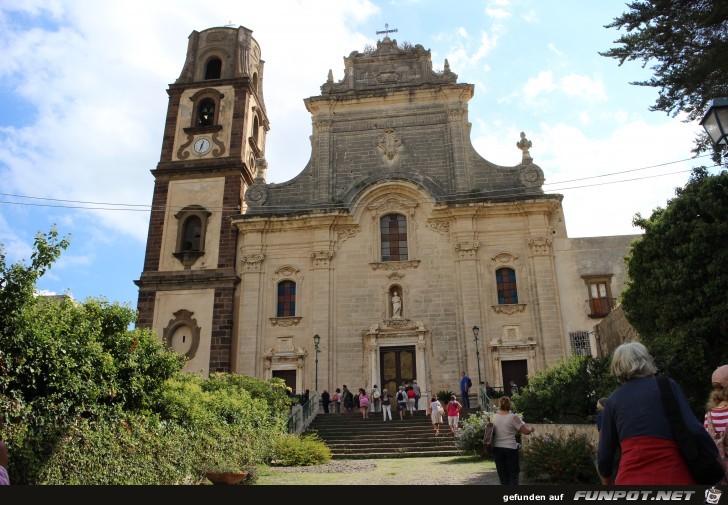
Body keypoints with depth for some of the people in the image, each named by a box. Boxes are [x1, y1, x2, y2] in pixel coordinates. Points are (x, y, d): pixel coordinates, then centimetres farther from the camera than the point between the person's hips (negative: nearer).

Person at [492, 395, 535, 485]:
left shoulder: (493, 417, 0)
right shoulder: (513, 417, -12)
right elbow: (526, 431, -8)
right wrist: (531, 428, 14)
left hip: (497, 448, 4)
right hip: (510, 448, -4)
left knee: (502, 474, 13)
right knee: (513, 474, 7)